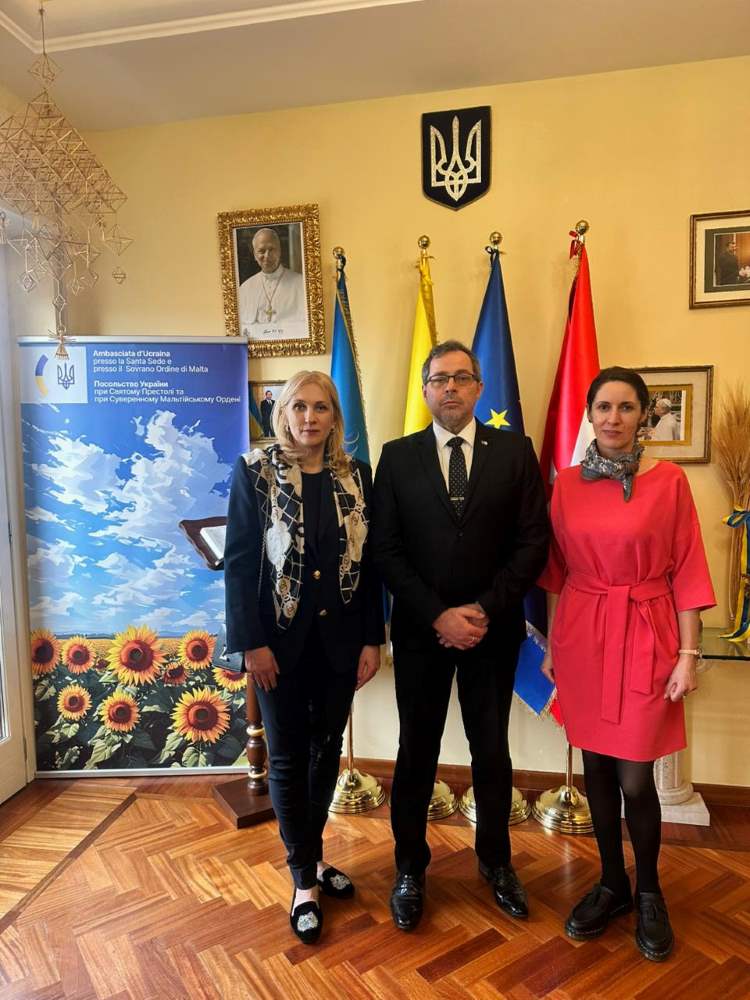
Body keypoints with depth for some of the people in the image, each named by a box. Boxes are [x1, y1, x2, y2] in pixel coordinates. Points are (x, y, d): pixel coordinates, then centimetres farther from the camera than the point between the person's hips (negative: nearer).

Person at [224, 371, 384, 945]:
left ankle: (312, 853, 39)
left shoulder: (355, 476, 1)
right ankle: (304, 879, 27)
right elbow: (239, 561, -8)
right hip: (281, 639, -3)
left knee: (328, 749, 16)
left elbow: (368, 561, 2)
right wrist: (252, 642, -12)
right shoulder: (255, 471, -6)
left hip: (340, 639, 3)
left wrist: (372, 639, -1)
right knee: (289, 757, 10)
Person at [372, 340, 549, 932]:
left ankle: (496, 860, 38)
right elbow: (386, 550, -4)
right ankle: (410, 869, 32)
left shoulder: (514, 450, -1)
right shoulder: (397, 457, -1)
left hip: (493, 628, 1)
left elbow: (533, 541, -4)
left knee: (492, 750, 15)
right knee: (417, 751, 12)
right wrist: (438, 615, -13)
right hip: (421, 630, 0)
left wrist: (485, 610, -12)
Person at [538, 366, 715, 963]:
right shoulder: (567, 483, 3)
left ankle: (649, 892, 30)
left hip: (645, 638, -2)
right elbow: (556, 570, 7)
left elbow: (686, 572, -3)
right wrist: (552, 644, 8)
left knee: (635, 776, 2)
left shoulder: (669, 481, -5)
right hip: (581, 636, 3)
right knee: (596, 766, 12)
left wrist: (687, 654, -6)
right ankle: (612, 884, 34)